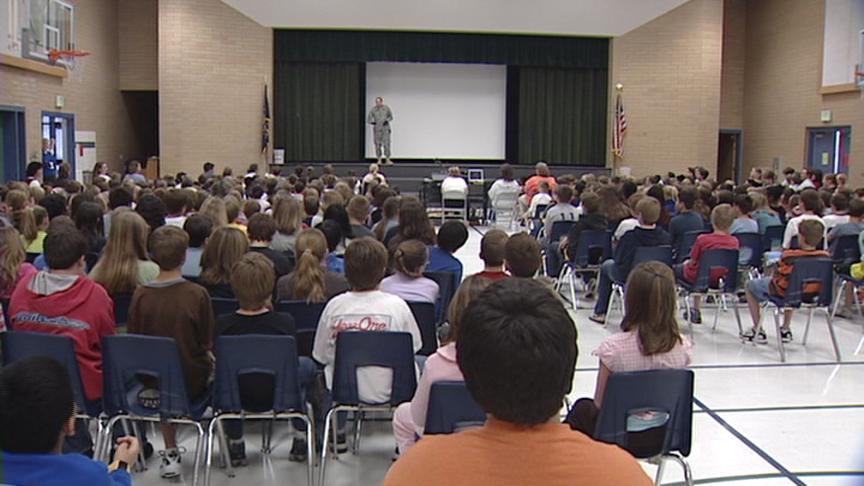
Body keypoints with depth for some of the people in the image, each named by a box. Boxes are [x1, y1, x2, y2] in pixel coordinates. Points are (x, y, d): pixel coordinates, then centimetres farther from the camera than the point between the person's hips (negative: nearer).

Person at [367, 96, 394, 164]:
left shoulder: (386, 108, -1)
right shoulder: (373, 109, -2)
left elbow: (391, 117, 10)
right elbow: (368, 119, 1)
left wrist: (387, 120, -10)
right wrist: (372, 122, -21)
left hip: (385, 128, -1)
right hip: (376, 129, 1)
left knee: (386, 143, -8)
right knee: (378, 144, 0)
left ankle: (388, 160, -4)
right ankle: (379, 160, 7)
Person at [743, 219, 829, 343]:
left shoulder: (789, 256, -29)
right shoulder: (825, 257, -17)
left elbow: (777, 278, -17)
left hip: (785, 292, -5)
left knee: (751, 285, 19)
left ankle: (758, 331, 19)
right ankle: (785, 330, 40)